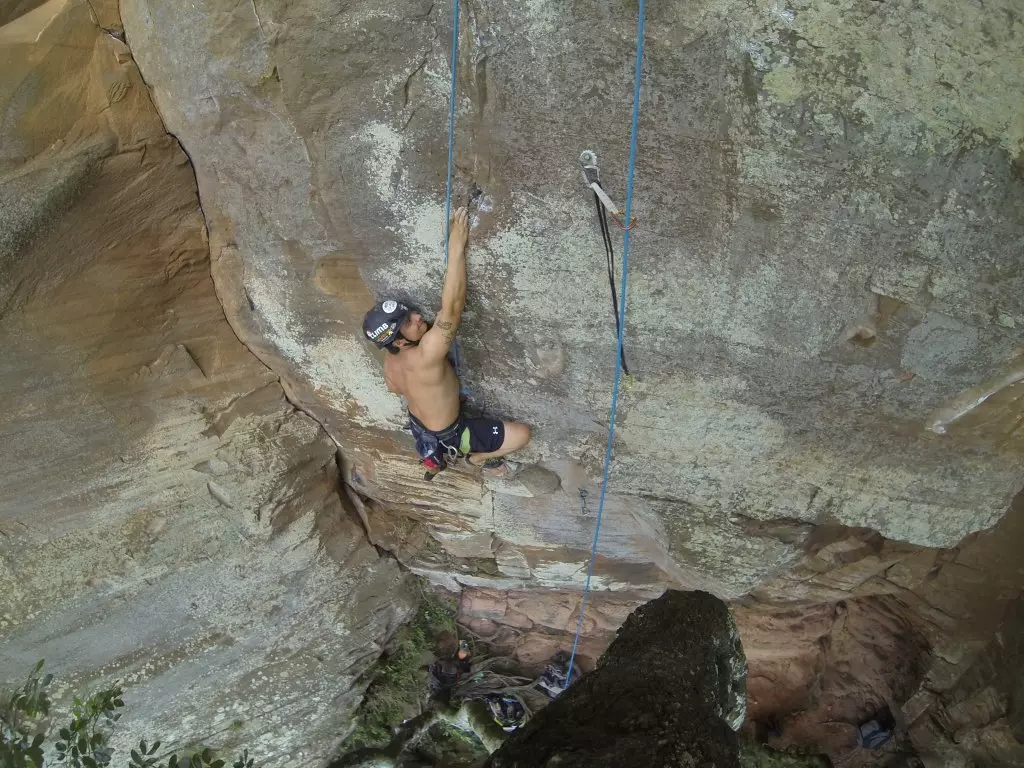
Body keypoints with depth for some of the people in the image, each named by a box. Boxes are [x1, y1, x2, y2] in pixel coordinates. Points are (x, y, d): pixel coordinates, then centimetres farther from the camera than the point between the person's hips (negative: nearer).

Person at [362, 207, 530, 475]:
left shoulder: (390, 364, -15)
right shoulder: (424, 357, -42)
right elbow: (452, 307, -50)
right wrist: (456, 246, -48)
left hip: (420, 426, 8)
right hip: (448, 437, -8)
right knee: (522, 434, -4)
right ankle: (478, 457, 16)